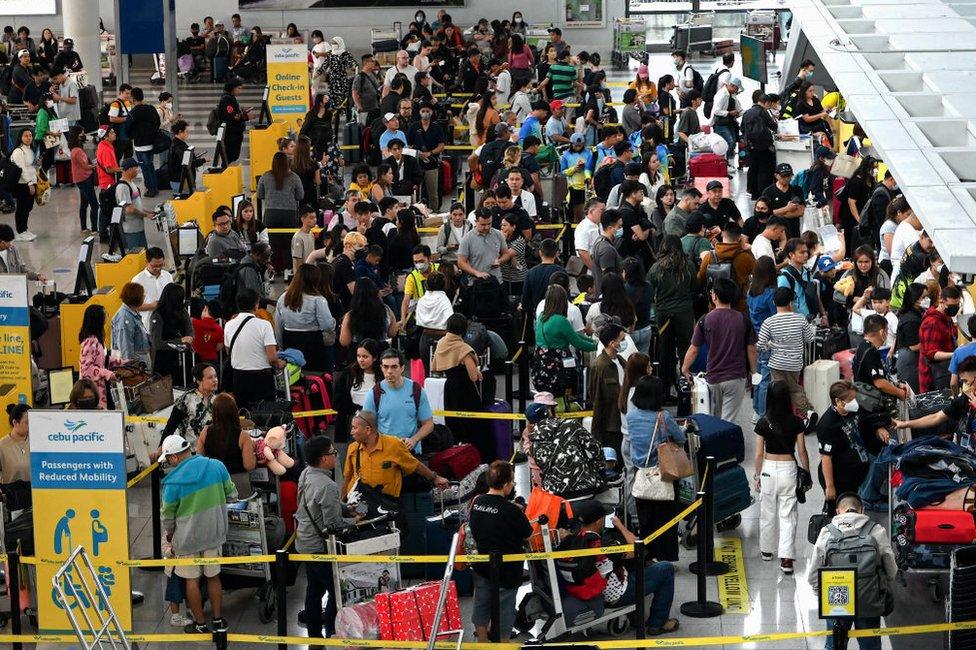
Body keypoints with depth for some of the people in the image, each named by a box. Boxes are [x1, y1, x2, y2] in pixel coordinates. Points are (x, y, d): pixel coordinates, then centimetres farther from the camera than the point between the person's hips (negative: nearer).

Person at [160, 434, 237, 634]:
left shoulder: (173, 482, -17)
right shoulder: (216, 466, -9)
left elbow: (167, 514, -4)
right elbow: (231, 494, 4)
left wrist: (169, 534, 16)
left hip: (188, 537, -4)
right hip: (214, 533, 4)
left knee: (192, 580, 10)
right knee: (213, 576, 18)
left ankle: (200, 624, 16)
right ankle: (218, 620, 25)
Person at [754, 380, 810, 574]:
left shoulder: (763, 423, -9)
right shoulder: (796, 422, -9)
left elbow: (759, 453, -4)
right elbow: (802, 451, -3)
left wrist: (757, 475, 9)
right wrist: (807, 474, 10)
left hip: (768, 469, 1)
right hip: (789, 469, -1)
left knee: (768, 512, 17)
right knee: (788, 514, 2)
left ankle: (767, 550, 32)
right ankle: (786, 558, -7)